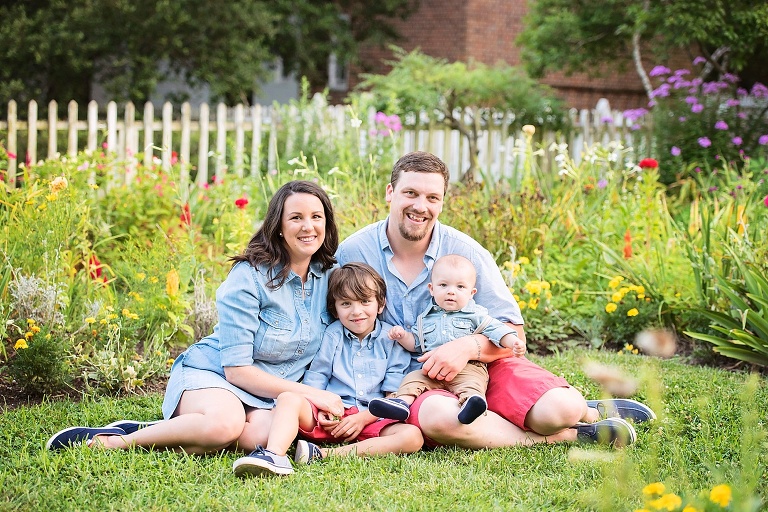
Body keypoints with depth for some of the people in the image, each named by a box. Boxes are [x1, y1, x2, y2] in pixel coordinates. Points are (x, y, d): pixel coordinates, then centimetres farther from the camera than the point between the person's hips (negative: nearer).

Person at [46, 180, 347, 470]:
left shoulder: (330, 274, 1)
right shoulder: (249, 276, -15)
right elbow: (236, 369, -18)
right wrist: (307, 393, -21)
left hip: (269, 398, 4)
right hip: (213, 375, -4)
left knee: (265, 432, -35)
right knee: (224, 423, -41)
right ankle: (114, 440, -21)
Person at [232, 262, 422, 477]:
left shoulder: (392, 340, 7)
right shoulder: (332, 336, 10)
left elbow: (395, 395, 2)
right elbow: (314, 381, 7)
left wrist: (363, 418, -12)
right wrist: (320, 410, -14)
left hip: (372, 419, -1)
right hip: (330, 418, 1)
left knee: (413, 437, -31)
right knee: (288, 398, -25)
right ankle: (273, 455, -52)